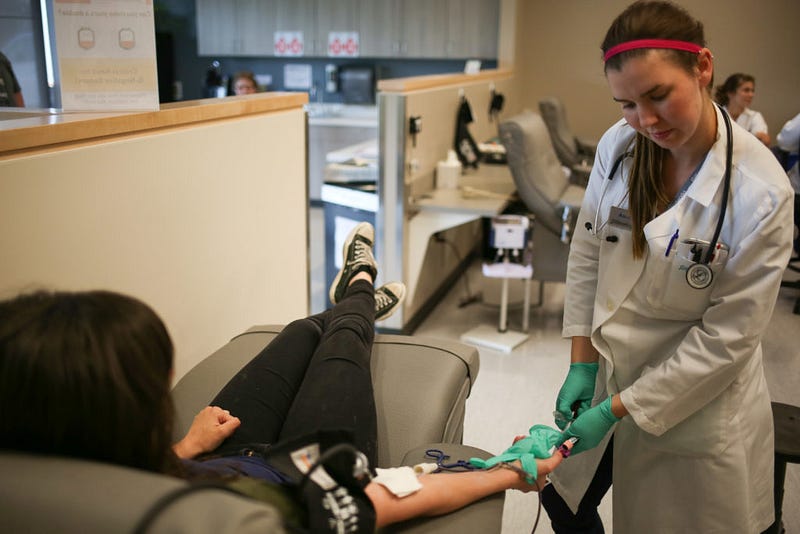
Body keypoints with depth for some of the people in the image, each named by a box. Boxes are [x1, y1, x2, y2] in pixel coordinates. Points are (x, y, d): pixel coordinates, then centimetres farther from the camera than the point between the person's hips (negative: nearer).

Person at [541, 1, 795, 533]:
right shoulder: (617, 146, -11)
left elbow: (726, 336, -19)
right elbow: (587, 255, 0)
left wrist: (618, 408, -17)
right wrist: (583, 364, -4)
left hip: (695, 405, -4)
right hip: (608, 372, 5)